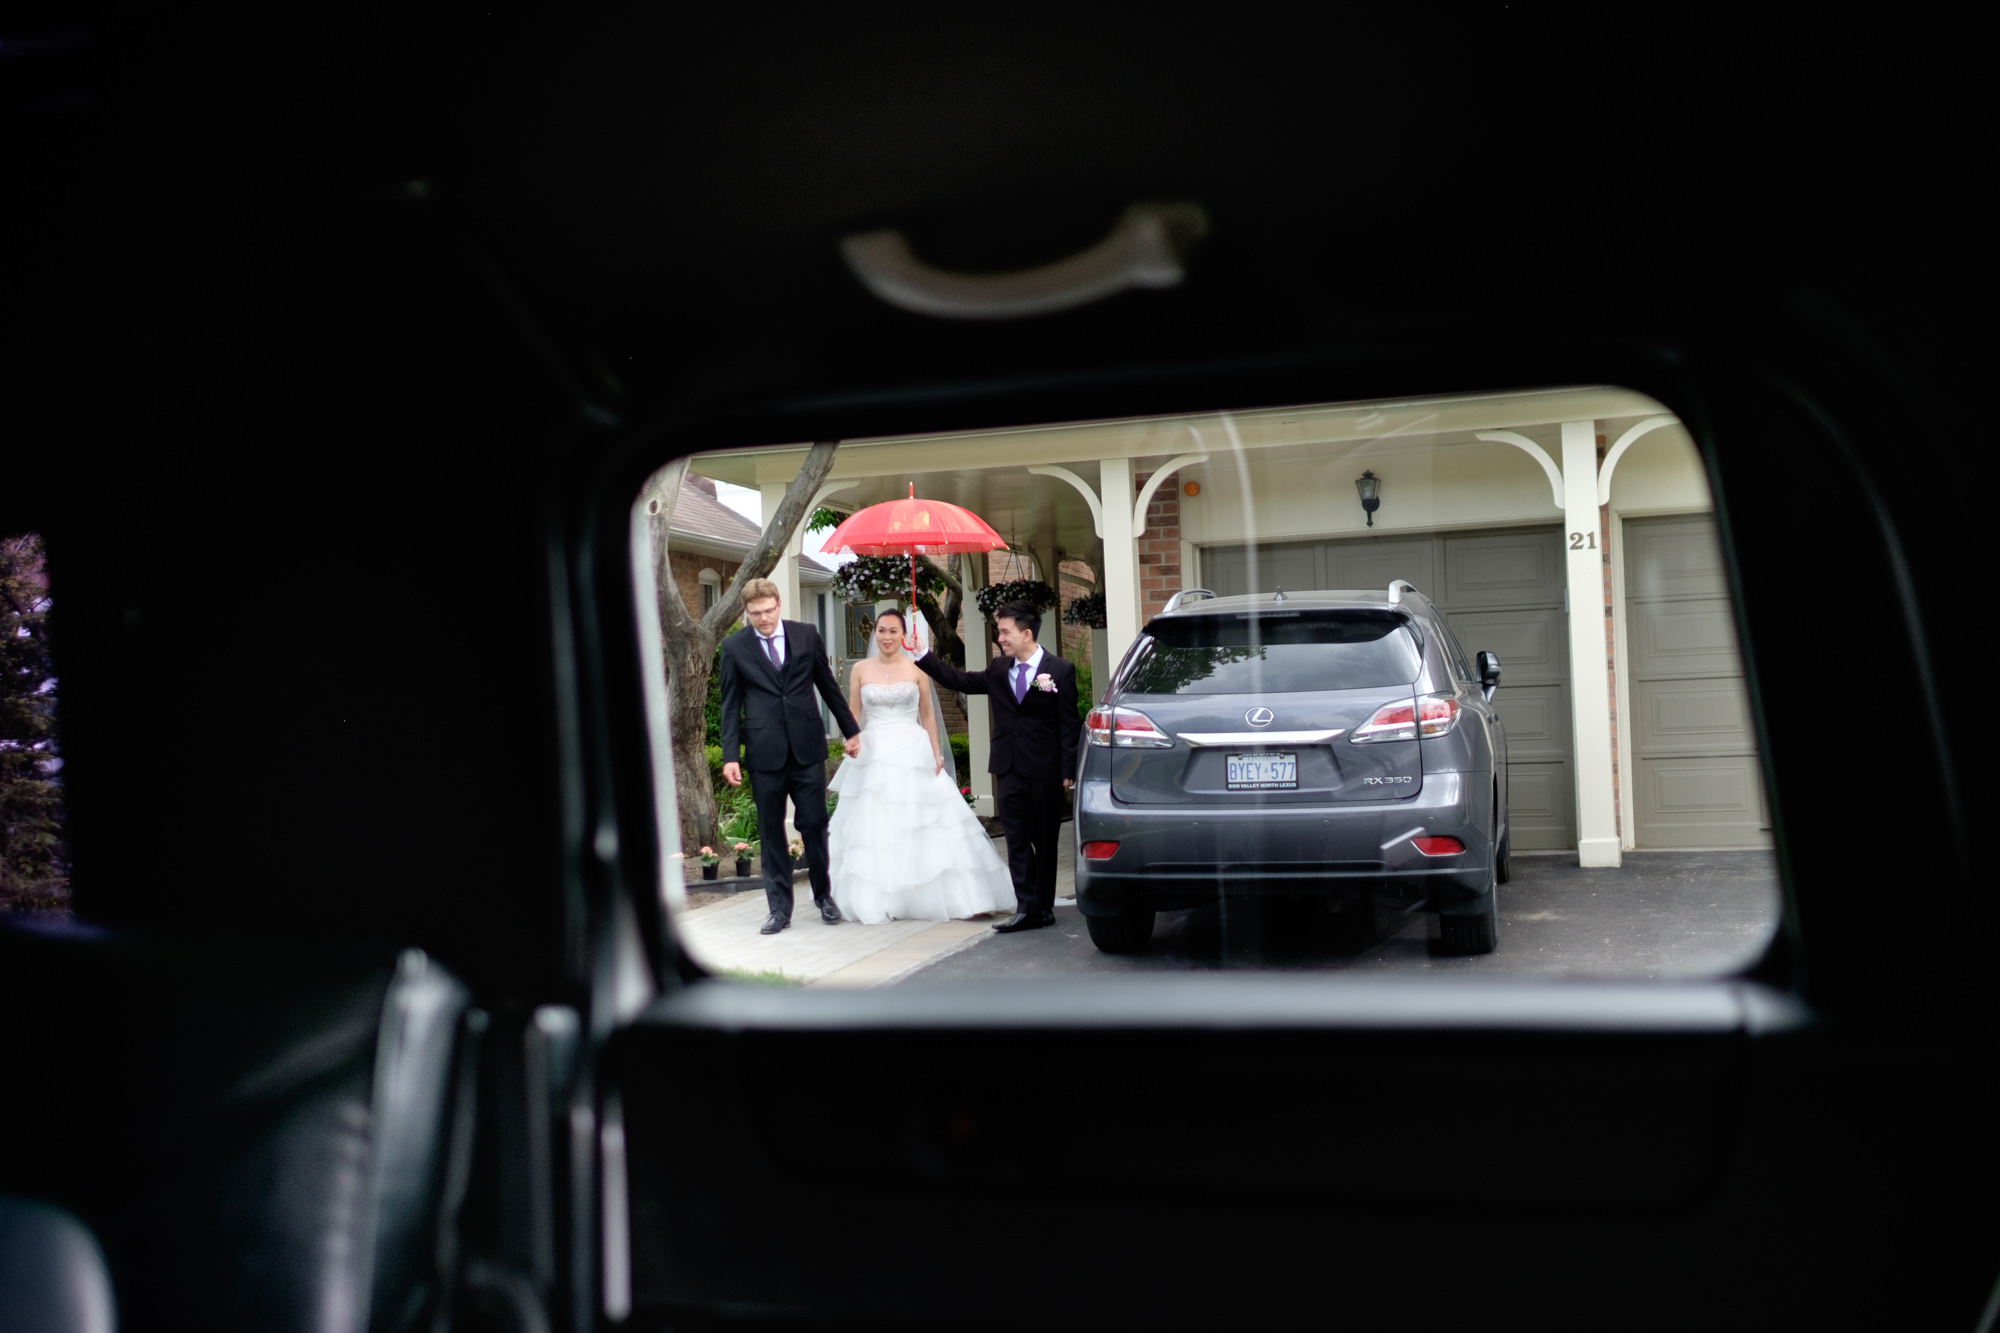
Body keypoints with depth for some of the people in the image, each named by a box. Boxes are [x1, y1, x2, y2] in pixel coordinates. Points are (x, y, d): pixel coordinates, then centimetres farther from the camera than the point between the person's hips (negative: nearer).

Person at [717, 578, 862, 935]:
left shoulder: (806, 635, 4)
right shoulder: (734, 647, 1)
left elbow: (828, 686, 12)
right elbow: (731, 705, 3)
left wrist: (850, 730, 14)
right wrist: (730, 755, -3)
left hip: (807, 747, 1)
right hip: (764, 754, 0)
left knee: (814, 824, 3)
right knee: (771, 832, 5)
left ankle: (824, 895, 22)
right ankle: (780, 908, 13)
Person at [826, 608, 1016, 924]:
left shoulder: (916, 669, 3)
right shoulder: (860, 670, 5)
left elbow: (928, 716, 7)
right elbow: (853, 716, 8)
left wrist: (936, 752, -3)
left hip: (913, 753, -1)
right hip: (874, 755, 1)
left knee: (926, 827, -3)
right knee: (875, 830, 0)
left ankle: (961, 898, 3)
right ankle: (879, 903, 9)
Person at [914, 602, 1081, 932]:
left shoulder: (1060, 671, -5)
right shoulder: (998, 669, 10)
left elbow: (1069, 725, -6)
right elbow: (960, 681, 14)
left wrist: (1068, 771, -11)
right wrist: (923, 657, 7)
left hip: (1044, 772, -4)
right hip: (1009, 770, 4)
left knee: (1045, 842, 6)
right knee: (1017, 841, 1)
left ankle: (1044, 908, 14)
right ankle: (1028, 908, 1)